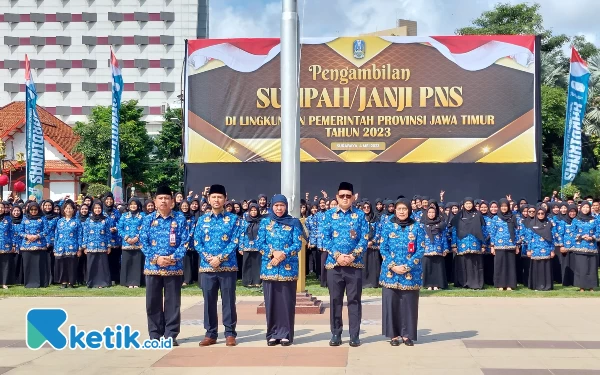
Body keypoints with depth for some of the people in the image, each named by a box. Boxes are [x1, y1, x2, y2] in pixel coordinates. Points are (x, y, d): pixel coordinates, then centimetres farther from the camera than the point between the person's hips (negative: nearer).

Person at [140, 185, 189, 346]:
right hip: (152, 266, 1)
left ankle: (171, 335, 11)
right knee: (153, 302, 6)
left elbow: (185, 242, -1)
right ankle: (154, 335, 16)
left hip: (174, 267, -1)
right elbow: (143, 242, 1)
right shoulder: (148, 219, 5)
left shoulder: (180, 220, 3)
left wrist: (173, 258, -14)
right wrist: (156, 258, -12)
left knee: (173, 302, 3)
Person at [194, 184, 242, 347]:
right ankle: (210, 334, 15)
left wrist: (220, 258, -14)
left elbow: (235, 242, -5)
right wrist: (209, 258, -11)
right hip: (206, 266, 2)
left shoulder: (233, 219, 2)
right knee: (209, 301, 7)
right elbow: (197, 243, 4)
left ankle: (230, 334, 10)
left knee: (228, 301, 2)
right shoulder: (202, 220, 9)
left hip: (228, 266, -2)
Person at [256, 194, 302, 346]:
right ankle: (272, 334, 11)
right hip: (269, 267, 1)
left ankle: (285, 334, 6)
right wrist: (273, 253, -14)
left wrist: (283, 254, -17)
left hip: (288, 268, -1)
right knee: (271, 301, 3)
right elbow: (259, 243, 3)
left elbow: (298, 244, -2)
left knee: (287, 301, 0)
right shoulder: (265, 222, 9)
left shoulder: (293, 222, 5)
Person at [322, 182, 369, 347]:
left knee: (354, 300, 2)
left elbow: (364, 239, -1)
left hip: (354, 264, -1)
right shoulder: (329, 215, 6)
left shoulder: (360, 215, 5)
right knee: (335, 300, 6)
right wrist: (338, 255, -13)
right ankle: (336, 334, 14)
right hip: (334, 264, 1)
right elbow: (325, 238, 0)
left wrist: (352, 256, -14)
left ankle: (354, 335, 9)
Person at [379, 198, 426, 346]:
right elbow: (383, 248, 1)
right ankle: (394, 334, 12)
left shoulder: (418, 227, 2)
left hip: (411, 272, 0)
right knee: (391, 302, 2)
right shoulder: (387, 226, 4)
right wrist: (392, 266, -12)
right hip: (390, 271, 1)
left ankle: (407, 335, 12)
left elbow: (421, 250, -3)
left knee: (409, 304, 2)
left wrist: (407, 266, -13)